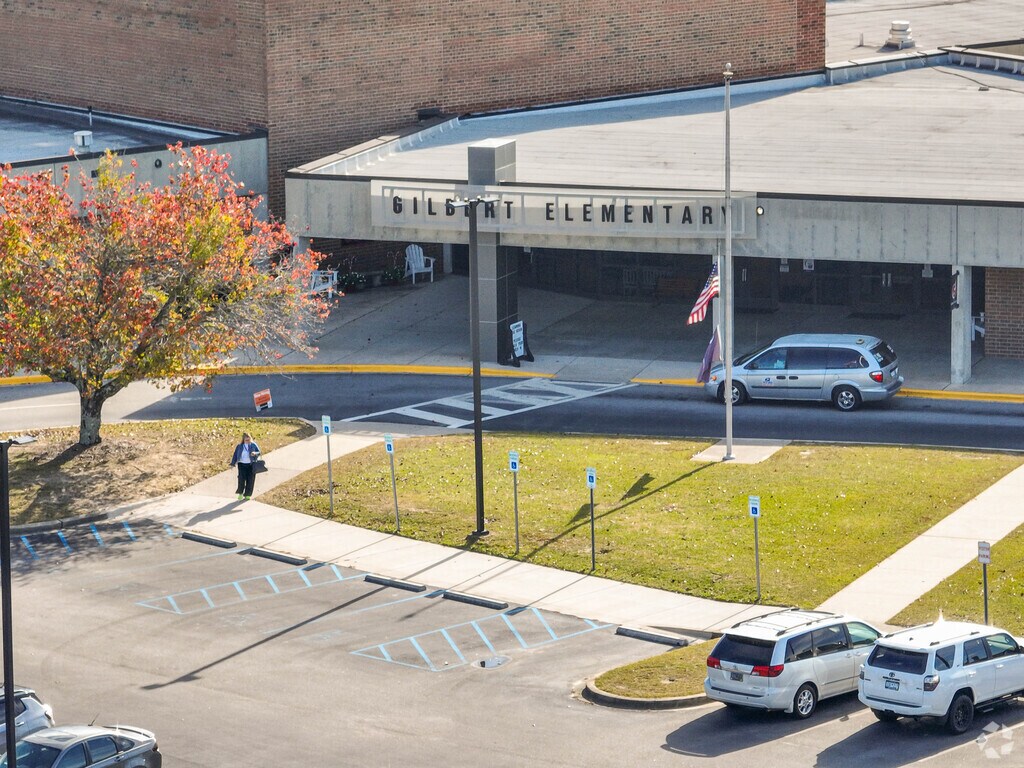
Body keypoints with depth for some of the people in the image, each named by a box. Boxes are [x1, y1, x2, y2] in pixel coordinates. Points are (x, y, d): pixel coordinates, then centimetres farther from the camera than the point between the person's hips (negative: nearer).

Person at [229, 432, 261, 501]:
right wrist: (233, 463, 0)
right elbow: (235, 455, 6)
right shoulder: (239, 446, 3)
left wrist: (255, 453, -22)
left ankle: (247, 495, 15)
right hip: (242, 464, 0)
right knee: (241, 479, -13)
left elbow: (259, 452, 1)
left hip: (251, 465, 0)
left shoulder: (253, 445, 1)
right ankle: (240, 493, 5)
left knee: (250, 480, 2)